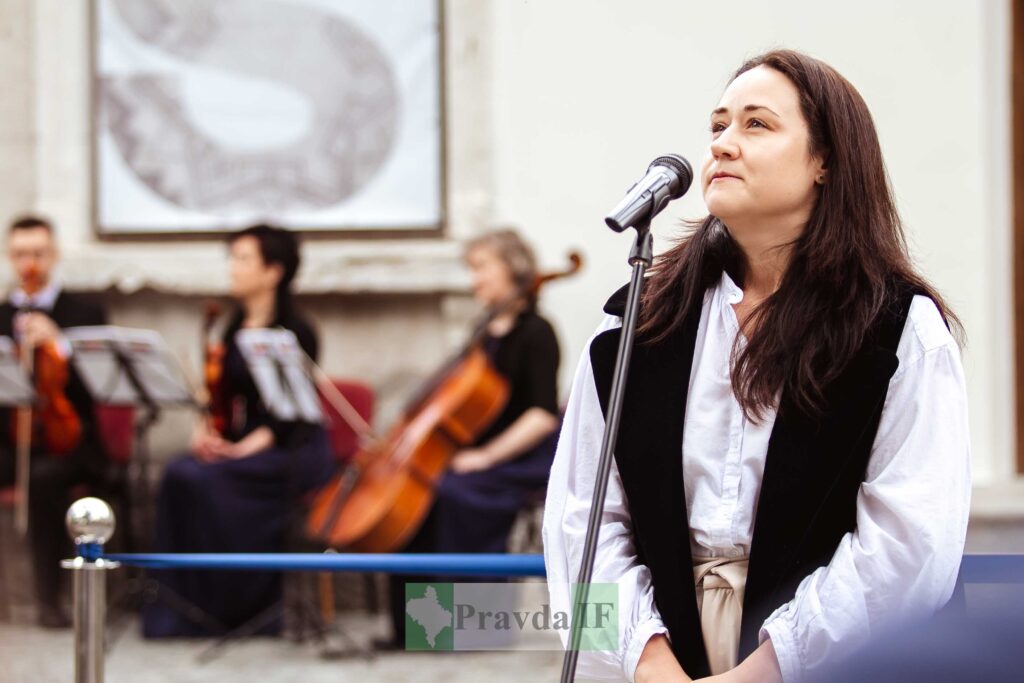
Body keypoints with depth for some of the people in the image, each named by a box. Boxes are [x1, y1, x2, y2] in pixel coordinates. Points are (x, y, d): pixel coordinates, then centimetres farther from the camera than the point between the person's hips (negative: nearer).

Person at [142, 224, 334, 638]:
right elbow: (225, 395, 13)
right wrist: (206, 430, -7)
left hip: (295, 451, -7)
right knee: (180, 476, -22)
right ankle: (182, 603, -19)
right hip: (241, 444, 7)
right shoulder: (235, 329, 12)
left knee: (205, 481, -29)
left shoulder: (295, 332, -10)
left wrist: (246, 447, -24)